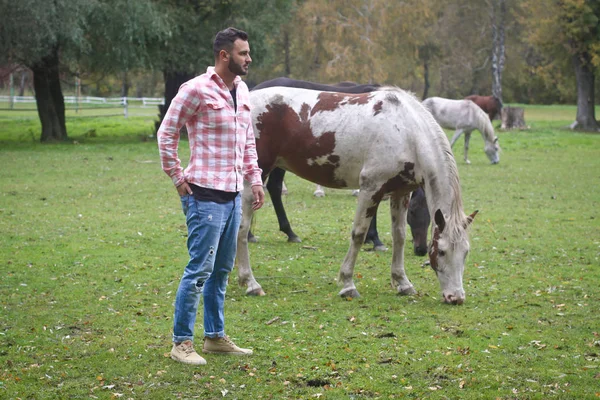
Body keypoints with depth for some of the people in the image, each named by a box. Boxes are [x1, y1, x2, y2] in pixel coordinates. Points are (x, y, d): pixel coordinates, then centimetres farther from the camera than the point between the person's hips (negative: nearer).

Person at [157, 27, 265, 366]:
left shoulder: (242, 90, 12)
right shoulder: (197, 90, -12)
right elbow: (167, 133, -8)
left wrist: (255, 178, 15)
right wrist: (178, 178, -8)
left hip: (233, 194, 8)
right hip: (206, 194, -8)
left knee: (222, 269, 14)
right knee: (200, 268, -7)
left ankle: (216, 337, 24)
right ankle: (182, 343, 1)